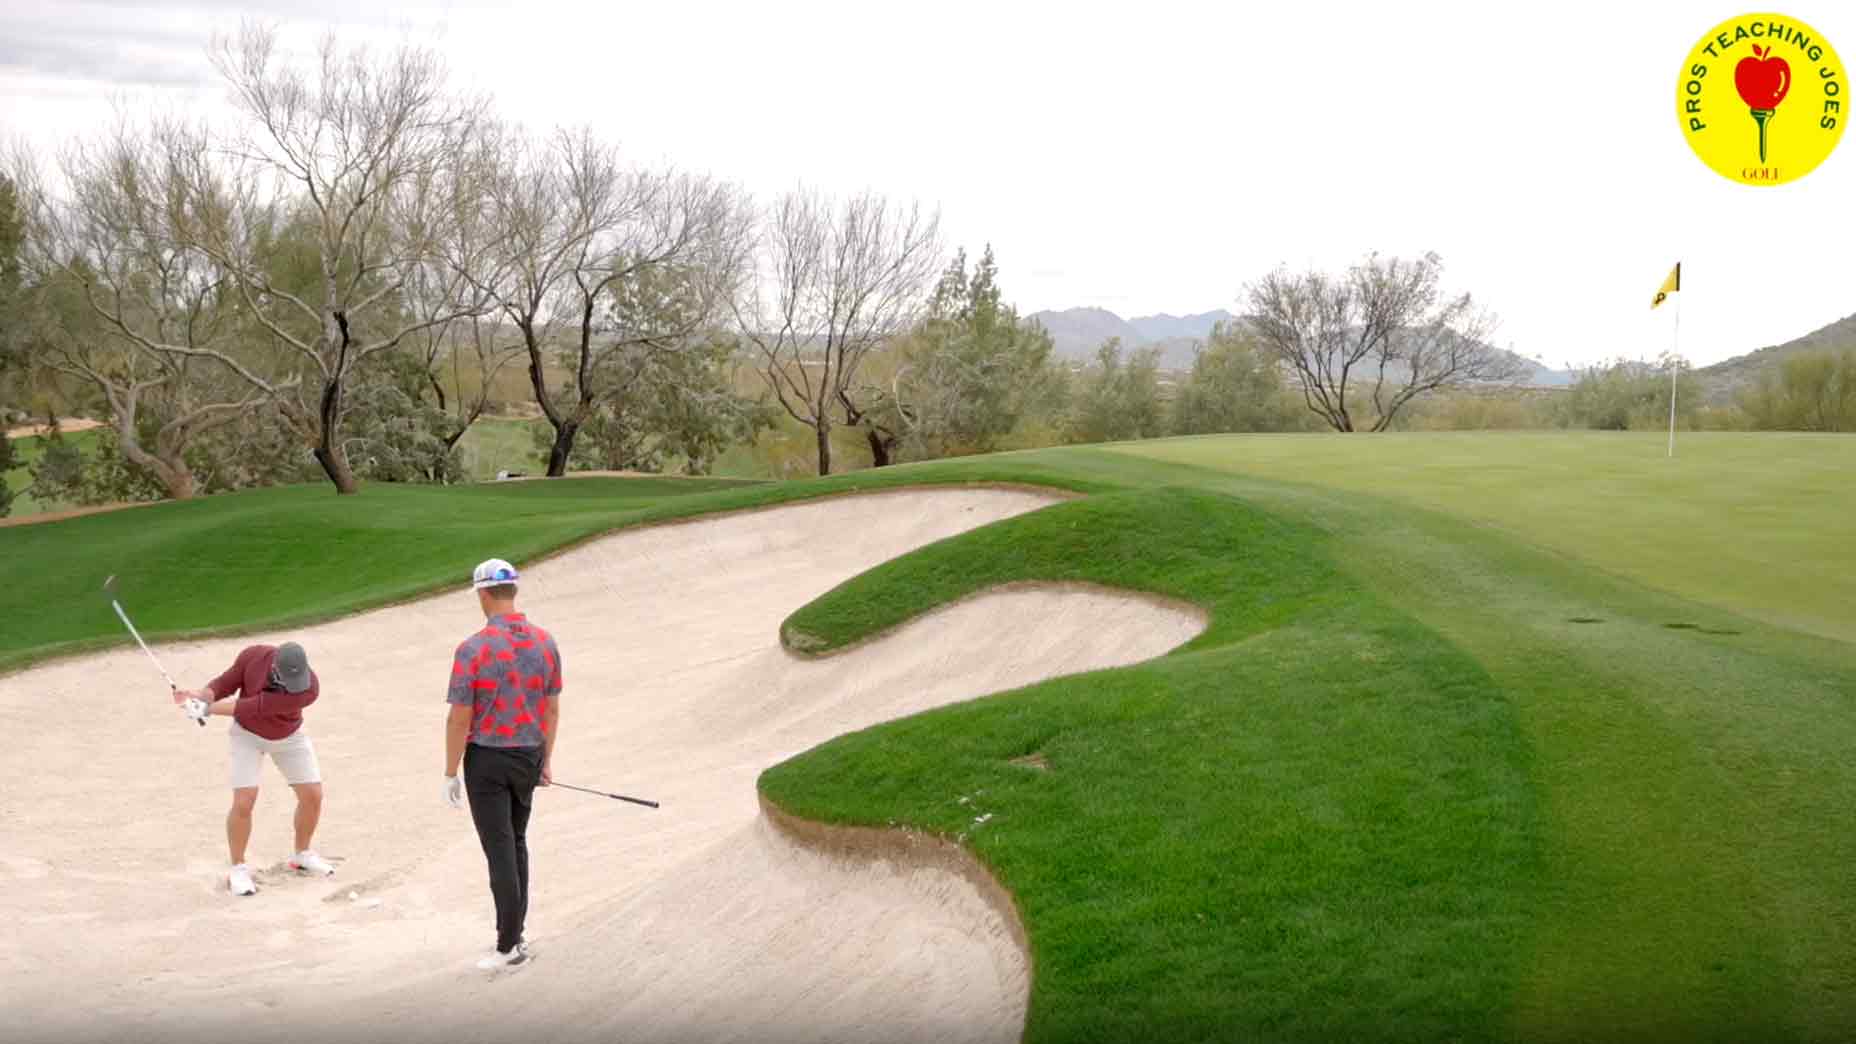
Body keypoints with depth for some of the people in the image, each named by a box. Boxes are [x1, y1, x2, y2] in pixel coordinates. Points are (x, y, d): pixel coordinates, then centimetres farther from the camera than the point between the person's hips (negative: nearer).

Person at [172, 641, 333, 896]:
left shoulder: (309, 688, -38)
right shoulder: (254, 655, -30)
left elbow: (256, 707, -37)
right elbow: (226, 683, -14)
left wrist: (208, 709, -35)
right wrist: (199, 695, -34)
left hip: (289, 736, 1)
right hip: (248, 734, -1)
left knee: (313, 796, 2)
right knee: (244, 803, -13)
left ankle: (302, 856, 27)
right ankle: (238, 869, 6)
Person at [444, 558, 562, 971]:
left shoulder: (472, 649, -20)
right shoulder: (545, 642, -3)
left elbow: (459, 719, -16)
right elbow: (552, 708, 5)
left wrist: (450, 774, -5)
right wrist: (547, 760, 17)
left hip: (486, 760, -5)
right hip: (528, 757, 5)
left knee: (500, 851, 0)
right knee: (516, 842, 21)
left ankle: (510, 946, 4)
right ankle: (513, 930, 27)